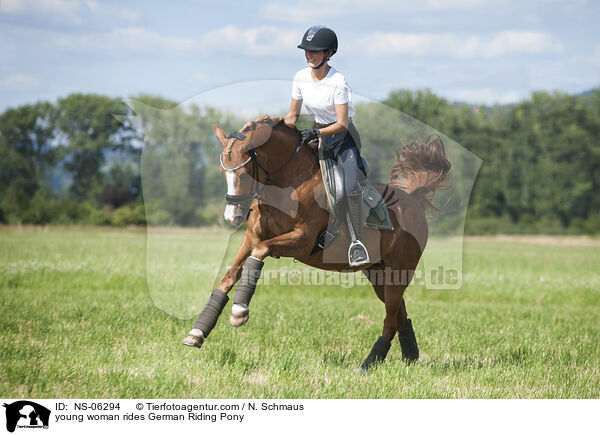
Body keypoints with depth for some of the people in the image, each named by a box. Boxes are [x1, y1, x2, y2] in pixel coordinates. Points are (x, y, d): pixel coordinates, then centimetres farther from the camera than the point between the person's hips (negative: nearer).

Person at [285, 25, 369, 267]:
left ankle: (356, 242, -9)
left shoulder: (337, 82, -21)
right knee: (339, 192, -14)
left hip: (344, 135, -4)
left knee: (351, 188, -20)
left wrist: (316, 133, -31)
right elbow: (292, 115, 6)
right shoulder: (301, 77, -5)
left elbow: (342, 124, -21)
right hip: (319, 135, 4)